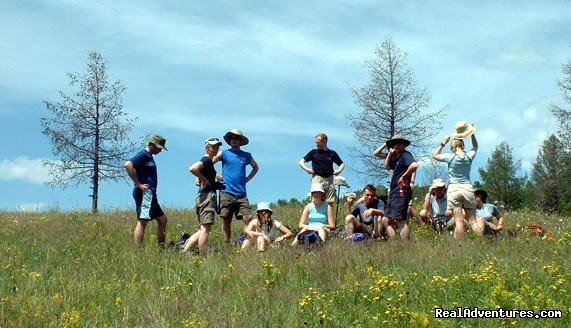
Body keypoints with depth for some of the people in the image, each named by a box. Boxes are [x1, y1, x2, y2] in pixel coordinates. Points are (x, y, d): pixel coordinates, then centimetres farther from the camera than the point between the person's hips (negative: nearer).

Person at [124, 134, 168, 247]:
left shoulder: (149, 156, 19)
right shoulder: (143, 154, -10)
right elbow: (128, 165, -24)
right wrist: (138, 184, -21)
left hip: (150, 194, 10)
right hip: (144, 193, -10)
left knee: (162, 219, 13)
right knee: (142, 222, -13)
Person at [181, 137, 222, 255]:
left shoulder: (208, 161, 20)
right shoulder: (207, 160, -9)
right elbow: (192, 168, -28)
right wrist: (204, 179, -17)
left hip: (202, 197, 10)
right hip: (208, 195, -10)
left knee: (202, 230, 12)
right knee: (205, 228, -9)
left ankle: (184, 252, 5)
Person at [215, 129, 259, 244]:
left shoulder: (247, 156, 13)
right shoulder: (224, 154, 5)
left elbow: (255, 167, 30)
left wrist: (248, 178, 15)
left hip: (241, 194, 2)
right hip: (227, 193, -2)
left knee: (248, 219, -10)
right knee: (226, 222, 1)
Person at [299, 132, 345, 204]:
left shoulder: (332, 153, 11)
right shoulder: (313, 152, 8)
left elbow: (342, 164, 20)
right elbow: (301, 162, 11)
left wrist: (339, 170, 1)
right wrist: (307, 169, -6)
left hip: (329, 179, 2)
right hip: (317, 179, -2)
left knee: (330, 202, -1)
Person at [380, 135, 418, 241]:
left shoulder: (405, 155, -7)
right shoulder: (397, 158, 21)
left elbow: (414, 165, -26)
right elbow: (387, 166, 32)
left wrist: (404, 176, -16)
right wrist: (390, 154, 16)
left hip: (401, 192, -11)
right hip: (393, 193, 11)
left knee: (401, 221, -16)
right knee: (386, 220, 10)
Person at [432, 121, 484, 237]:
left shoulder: (451, 157, -3)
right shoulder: (469, 156, 4)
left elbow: (435, 155, 13)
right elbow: (475, 147, 27)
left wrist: (443, 143, 11)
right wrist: (472, 134, 19)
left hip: (454, 189, -3)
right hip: (468, 188, 3)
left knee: (459, 221, -8)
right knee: (473, 221, 5)